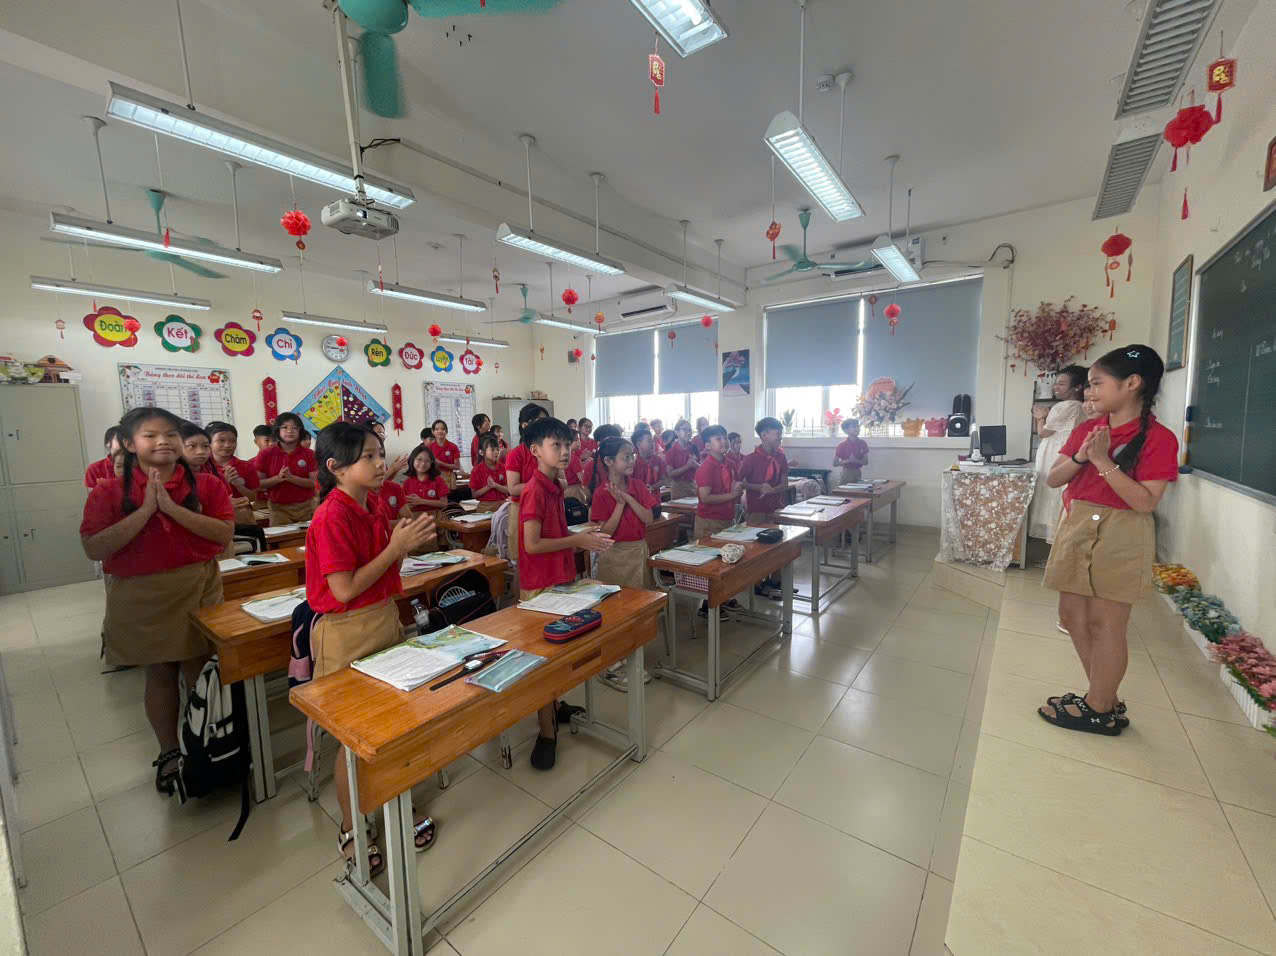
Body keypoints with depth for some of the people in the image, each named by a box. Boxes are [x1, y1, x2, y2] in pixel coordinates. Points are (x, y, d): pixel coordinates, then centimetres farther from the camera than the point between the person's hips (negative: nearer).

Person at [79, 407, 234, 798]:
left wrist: (171, 507, -21)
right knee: (160, 676, 15)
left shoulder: (206, 485, -5)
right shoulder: (108, 493, -4)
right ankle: (168, 754, 35)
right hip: (141, 597, 1)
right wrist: (146, 510, -20)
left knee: (199, 674, 8)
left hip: (199, 589, 0)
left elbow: (225, 533, -15)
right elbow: (94, 549, -13)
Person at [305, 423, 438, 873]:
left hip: (385, 618, 7)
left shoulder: (374, 505, 3)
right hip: (348, 633, -7)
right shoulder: (332, 517, -21)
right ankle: (350, 831, 33)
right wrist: (395, 547, -23)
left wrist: (409, 543, -8)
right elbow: (345, 590, -23)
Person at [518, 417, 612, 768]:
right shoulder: (535, 491, -19)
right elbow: (533, 544, -23)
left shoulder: (554, 487, 8)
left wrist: (581, 535, 6)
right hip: (540, 586, -9)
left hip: (559, 579, 9)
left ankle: (552, 709, 38)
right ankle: (547, 732, 16)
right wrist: (576, 541, -17)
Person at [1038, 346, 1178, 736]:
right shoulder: (1085, 429, 7)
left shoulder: (1158, 438, -10)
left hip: (1120, 537, -7)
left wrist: (1103, 461, -21)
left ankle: (1099, 711, 19)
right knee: (1073, 616, 13)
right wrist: (1079, 456, -12)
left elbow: (1146, 501, -18)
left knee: (1105, 625, 2)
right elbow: (1053, 479, 5)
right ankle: (1106, 698, 29)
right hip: (1076, 529, 7)